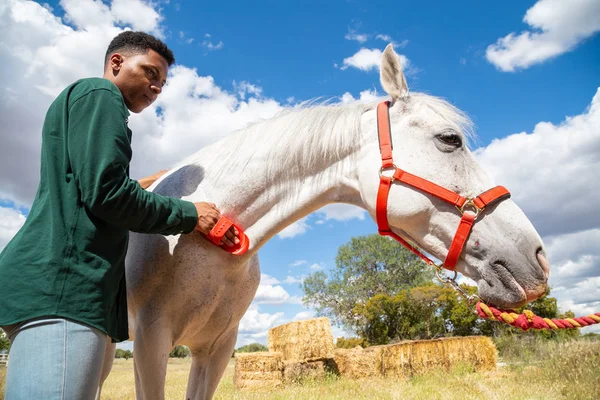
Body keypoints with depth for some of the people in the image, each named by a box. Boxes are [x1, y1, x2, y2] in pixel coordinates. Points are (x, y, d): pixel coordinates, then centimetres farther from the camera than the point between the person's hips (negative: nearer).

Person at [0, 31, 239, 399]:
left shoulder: (78, 99, 30)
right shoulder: (99, 95, -1)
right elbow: (105, 192, -15)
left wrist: (142, 188, 27)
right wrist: (189, 215, -5)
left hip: (57, 284, 11)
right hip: (64, 283, -11)